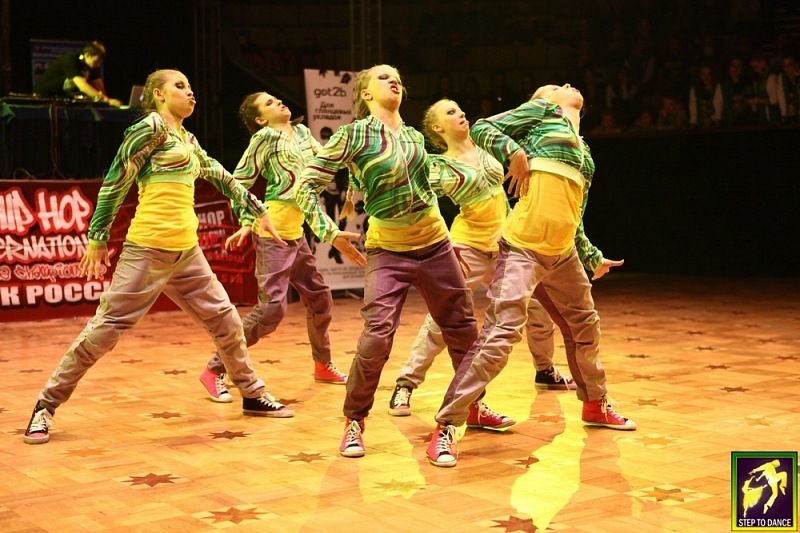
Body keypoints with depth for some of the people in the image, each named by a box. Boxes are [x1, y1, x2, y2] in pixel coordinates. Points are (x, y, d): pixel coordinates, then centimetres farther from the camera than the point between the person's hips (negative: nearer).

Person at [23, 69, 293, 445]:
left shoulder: (188, 141, 20)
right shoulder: (151, 126, -5)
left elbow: (222, 177, 31)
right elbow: (115, 180, -7)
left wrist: (258, 211, 34)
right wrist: (98, 237, -8)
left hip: (187, 252, 8)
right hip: (148, 249, -8)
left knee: (225, 320, 11)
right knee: (106, 327, -6)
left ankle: (253, 395, 27)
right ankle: (46, 406, 5)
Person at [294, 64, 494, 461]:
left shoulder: (415, 137, 8)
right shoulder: (354, 134, -9)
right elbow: (307, 184, -9)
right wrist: (330, 232, -17)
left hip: (435, 247, 5)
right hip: (388, 252, -5)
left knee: (463, 330, 12)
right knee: (377, 337, -18)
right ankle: (354, 422, 3)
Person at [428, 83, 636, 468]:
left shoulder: (584, 151, 25)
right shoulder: (543, 110, 8)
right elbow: (482, 129, 0)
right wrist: (514, 151, -13)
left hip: (563, 254, 8)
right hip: (523, 247, -8)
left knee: (586, 325, 20)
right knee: (500, 335, -17)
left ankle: (595, 405, 42)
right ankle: (446, 428, -14)